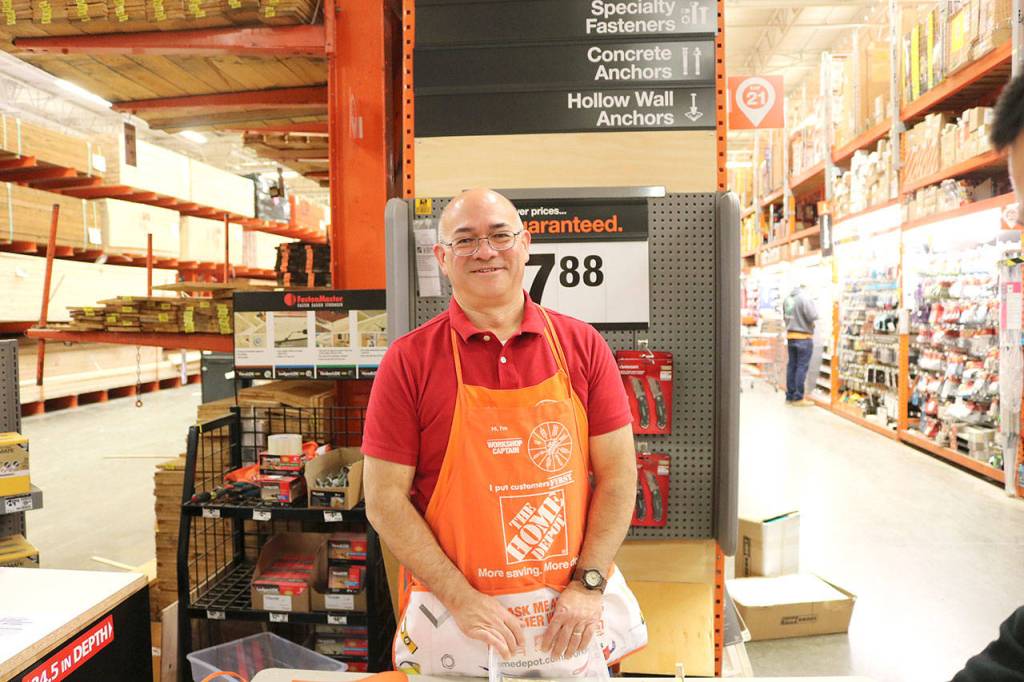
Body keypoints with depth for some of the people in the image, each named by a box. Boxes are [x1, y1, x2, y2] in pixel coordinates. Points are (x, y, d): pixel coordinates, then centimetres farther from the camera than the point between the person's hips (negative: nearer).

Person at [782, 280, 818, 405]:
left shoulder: (787, 298, 6)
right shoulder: (805, 297, -15)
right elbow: (813, 316, -16)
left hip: (790, 336, 7)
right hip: (804, 337, -7)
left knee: (792, 365, 11)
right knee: (802, 366, -1)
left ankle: (790, 396, 16)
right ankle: (798, 398, 1)